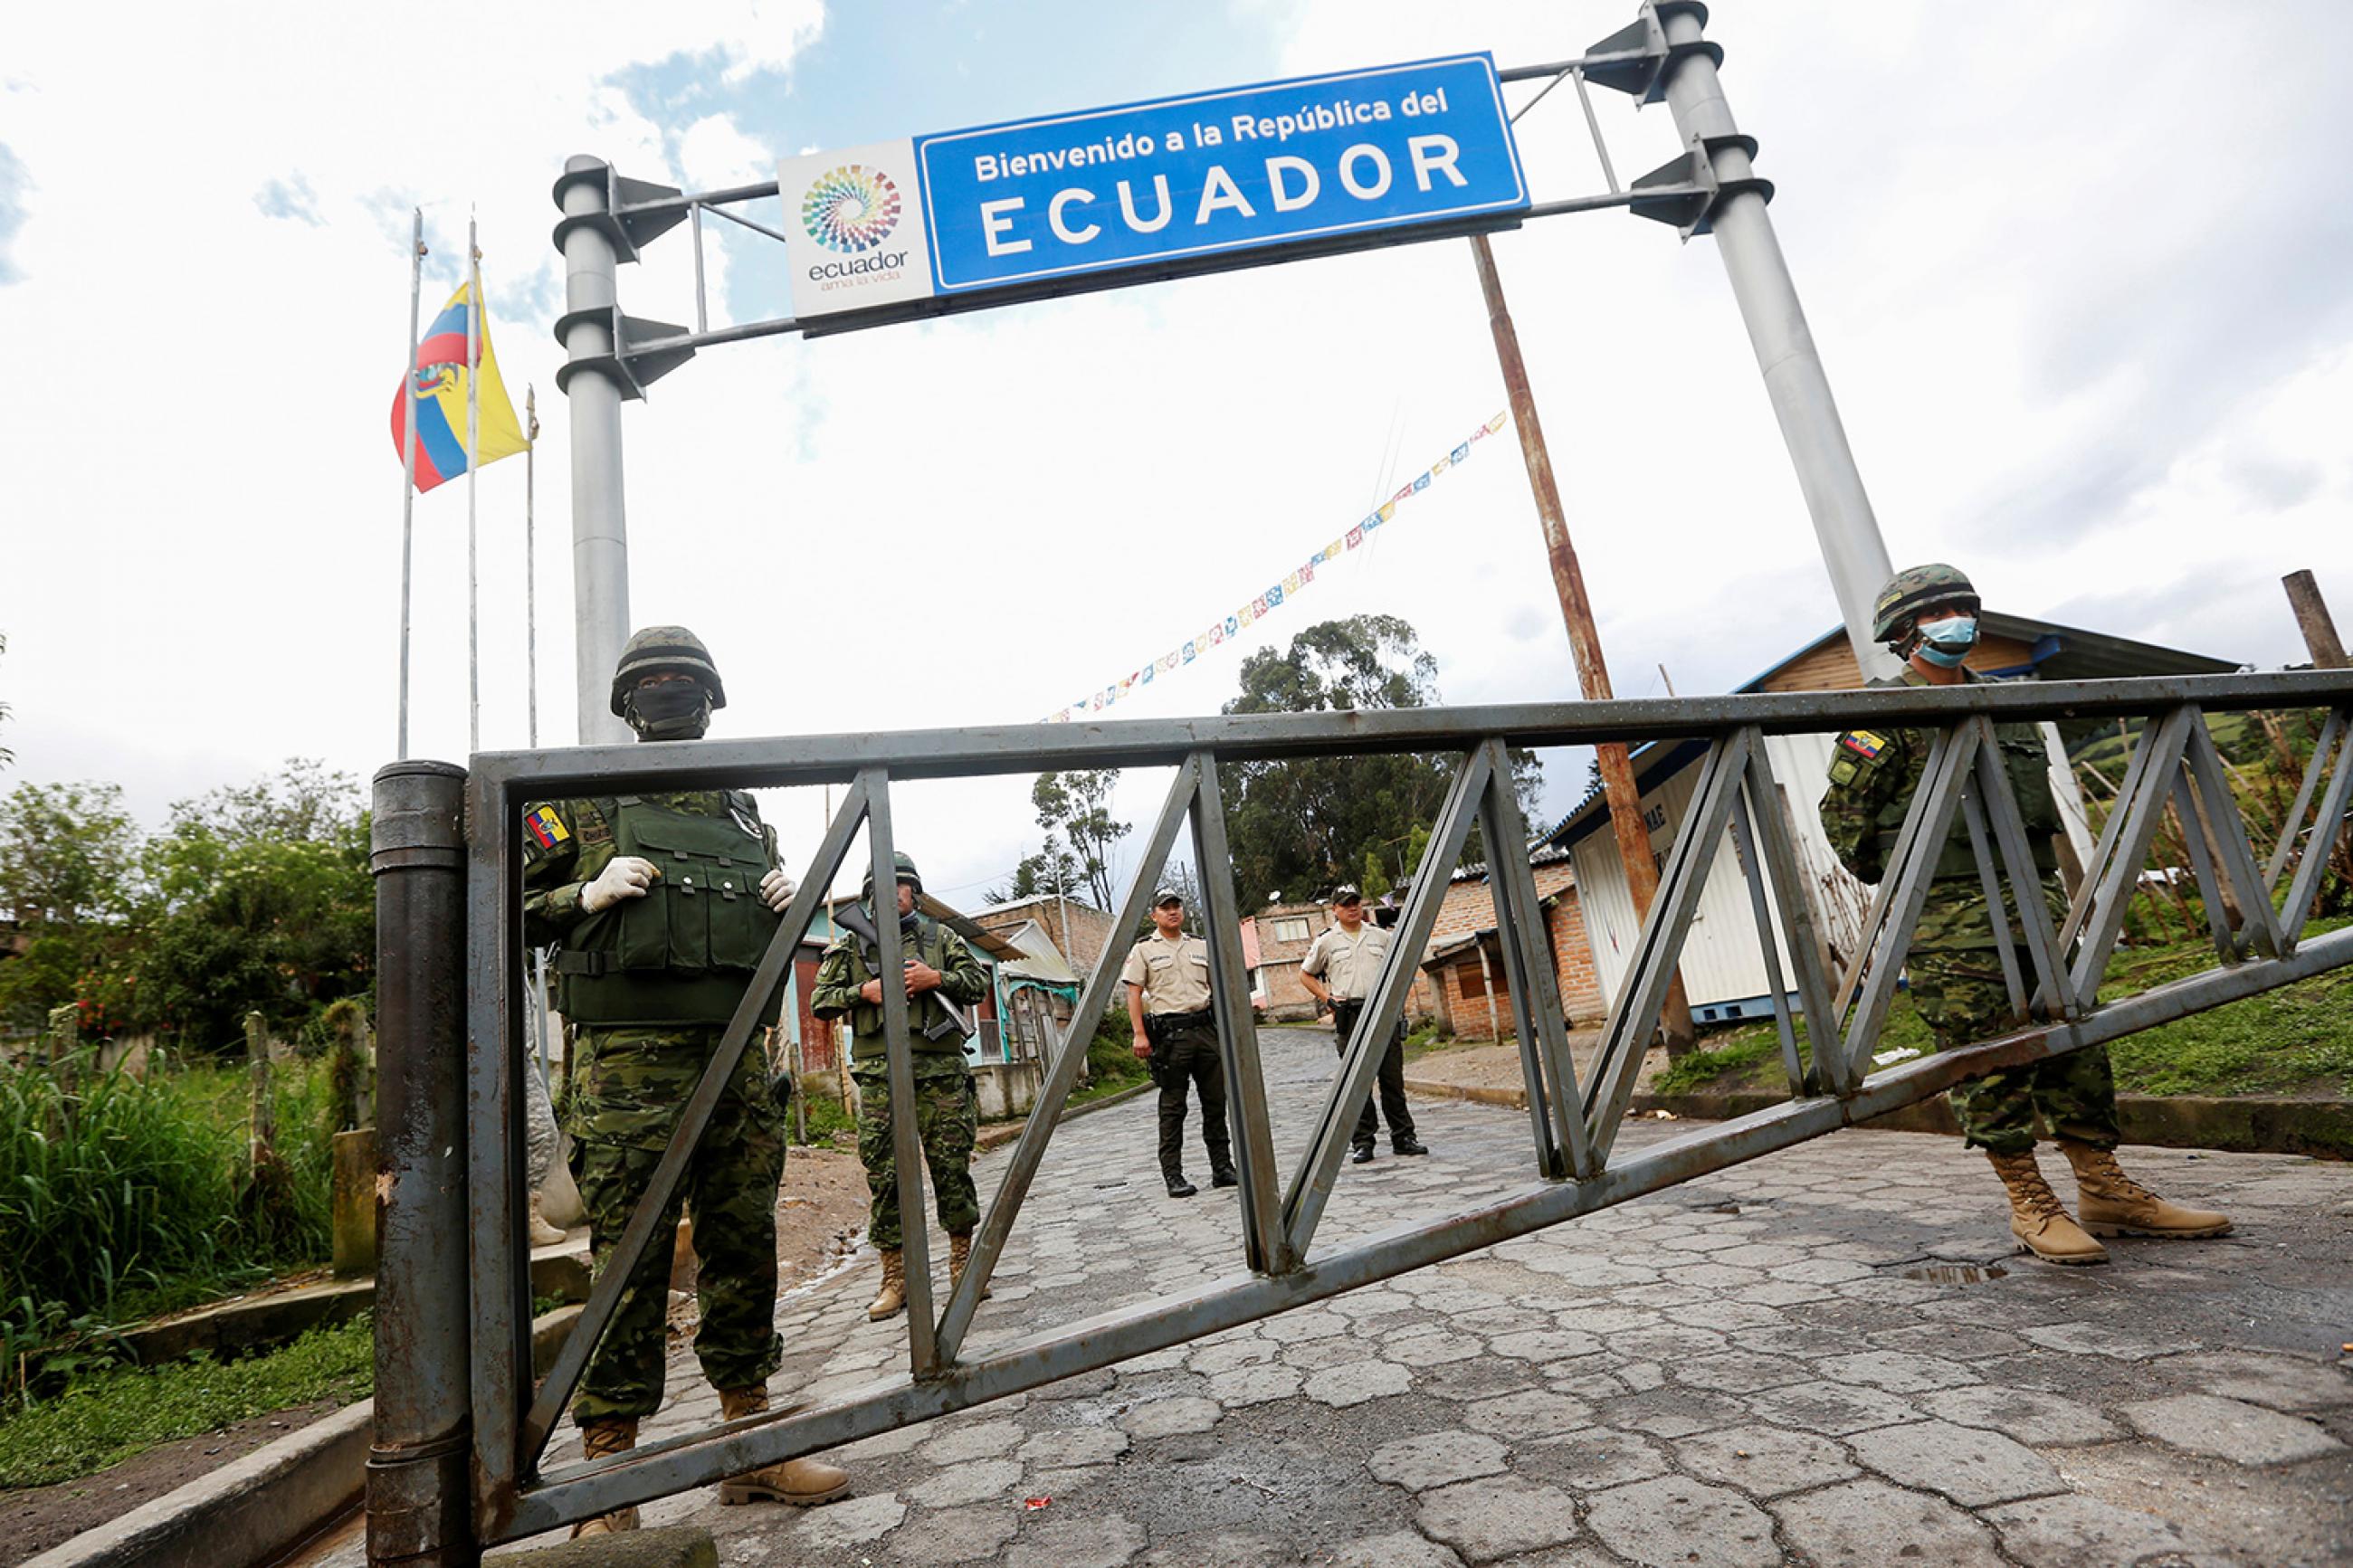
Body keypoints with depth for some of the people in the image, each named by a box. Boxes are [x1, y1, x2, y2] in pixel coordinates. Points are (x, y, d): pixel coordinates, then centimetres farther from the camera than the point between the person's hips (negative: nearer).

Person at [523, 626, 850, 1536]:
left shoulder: (744, 811, 20)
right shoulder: (580, 798, 7)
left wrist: (787, 904, 6)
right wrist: (587, 894, -12)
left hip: (737, 1054, 5)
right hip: (628, 1054, -4)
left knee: (743, 1247, 10)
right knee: (628, 1258, -3)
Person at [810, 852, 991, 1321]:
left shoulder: (940, 937, 13)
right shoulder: (850, 944, 12)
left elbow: (978, 982, 9)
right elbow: (820, 1000, 10)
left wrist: (937, 978, -8)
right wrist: (863, 992, -8)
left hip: (940, 1072, 0)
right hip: (880, 1075, 0)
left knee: (952, 1166, 3)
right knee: (884, 1175, 1)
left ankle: (962, 1261, 18)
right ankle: (894, 1277, 12)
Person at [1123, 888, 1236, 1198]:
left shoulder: (1201, 947, 16)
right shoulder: (1144, 950, 2)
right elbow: (1134, 994, -3)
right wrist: (1139, 1034, -12)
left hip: (1205, 1029, 5)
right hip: (1169, 1033, -4)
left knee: (1216, 1101, 7)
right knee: (1173, 1108, -1)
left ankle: (1222, 1167, 17)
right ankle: (1173, 1175, 5)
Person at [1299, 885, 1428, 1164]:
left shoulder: (1380, 936, 11)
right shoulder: (1327, 941, 5)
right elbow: (1305, 975, 13)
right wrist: (1327, 998, 1)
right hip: (1350, 1016, -2)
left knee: (1393, 1078, 4)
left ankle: (1403, 1137, 12)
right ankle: (1362, 1142, 6)